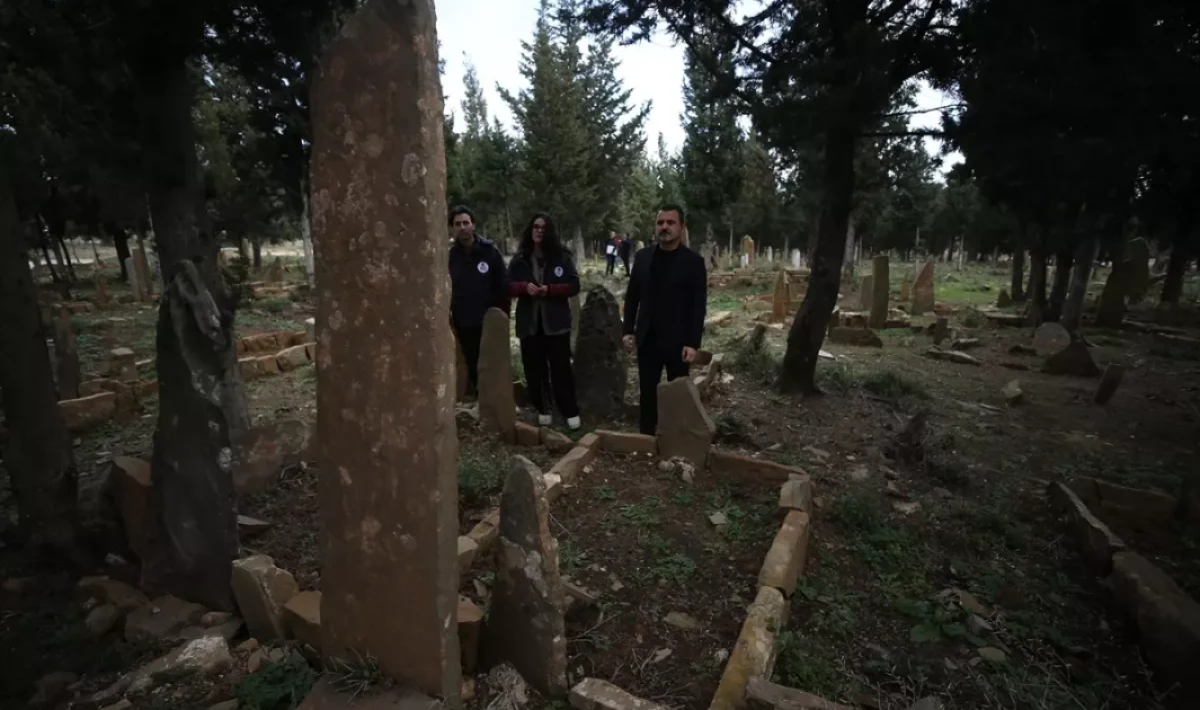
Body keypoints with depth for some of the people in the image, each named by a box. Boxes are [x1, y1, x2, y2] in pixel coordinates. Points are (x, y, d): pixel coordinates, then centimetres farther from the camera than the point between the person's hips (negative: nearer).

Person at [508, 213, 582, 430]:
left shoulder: (562, 257, 1)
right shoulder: (519, 259, 7)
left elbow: (574, 285, -4)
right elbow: (509, 287, 6)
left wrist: (550, 289, -18)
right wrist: (524, 287, -15)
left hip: (556, 321, -2)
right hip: (529, 321, 3)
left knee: (561, 366, 0)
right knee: (534, 368, 7)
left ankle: (571, 411, 11)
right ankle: (542, 409, 22)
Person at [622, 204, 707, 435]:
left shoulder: (693, 261, -5)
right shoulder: (642, 256, 6)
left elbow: (699, 306, -8)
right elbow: (632, 296, 10)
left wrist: (693, 343, -13)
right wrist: (629, 330, 3)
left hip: (677, 341, -3)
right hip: (647, 339, 3)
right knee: (647, 394, 10)